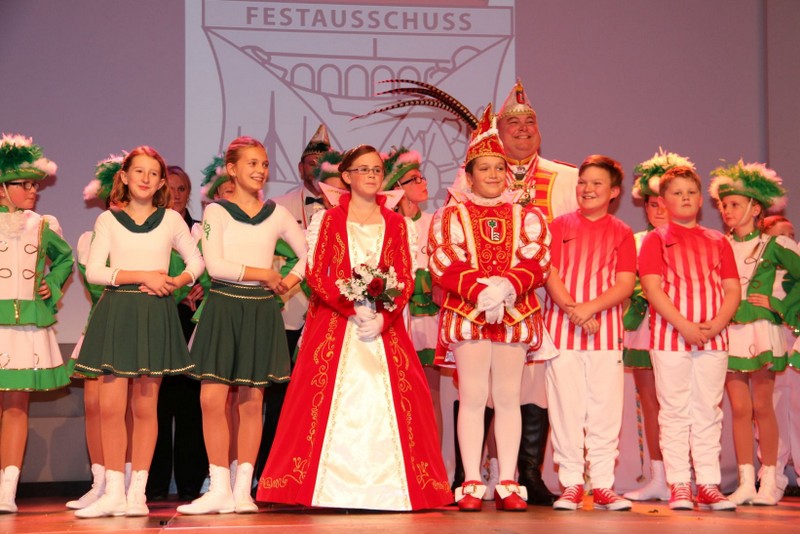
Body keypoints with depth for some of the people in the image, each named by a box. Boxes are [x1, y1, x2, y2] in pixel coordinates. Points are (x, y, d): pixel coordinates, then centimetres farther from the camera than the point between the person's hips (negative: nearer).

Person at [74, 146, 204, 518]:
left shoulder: (171, 220, 8)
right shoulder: (108, 220, 6)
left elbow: (196, 261, 17)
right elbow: (94, 271, -3)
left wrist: (179, 281, -4)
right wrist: (142, 276, -11)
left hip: (155, 315, 0)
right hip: (115, 312, 0)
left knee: (145, 406, 2)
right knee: (111, 405, -6)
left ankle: (137, 492, 7)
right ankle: (114, 492, -2)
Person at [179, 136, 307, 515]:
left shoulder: (276, 214, 9)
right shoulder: (216, 212, 1)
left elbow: (310, 253, 18)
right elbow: (215, 266, -10)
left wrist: (288, 283, 2)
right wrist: (266, 275, -7)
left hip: (260, 312, 2)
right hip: (223, 309, -2)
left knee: (251, 402, 3)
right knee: (212, 398, -8)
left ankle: (243, 490, 7)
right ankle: (219, 489, -3)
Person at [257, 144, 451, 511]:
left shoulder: (397, 224, 12)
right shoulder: (327, 221, 6)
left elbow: (406, 279, 4)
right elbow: (316, 274, -3)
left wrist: (382, 317, -13)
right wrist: (355, 308, -15)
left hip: (384, 326, 2)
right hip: (333, 325, -2)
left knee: (384, 402, -6)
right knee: (333, 401, -8)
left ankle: (383, 484, -3)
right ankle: (330, 485, -6)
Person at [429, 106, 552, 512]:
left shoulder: (527, 216, 12)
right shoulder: (451, 216, 8)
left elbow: (538, 262, 0)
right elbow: (443, 264, -4)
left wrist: (507, 286, -18)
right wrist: (480, 291, -18)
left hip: (516, 314, 2)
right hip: (466, 312, -1)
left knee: (508, 398, 3)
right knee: (472, 398, -3)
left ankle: (508, 483, 6)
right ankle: (471, 484, -1)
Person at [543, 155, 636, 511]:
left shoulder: (621, 233, 8)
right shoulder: (561, 226, 8)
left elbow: (626, 283, -1)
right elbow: (549, 273, -1)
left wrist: (589, 308, -16)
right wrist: (572, 310, -17)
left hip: (606, 329, 0)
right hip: (561, 327, 0)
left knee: (606, 408, 1)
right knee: (566, 408, 0)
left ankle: (603, 485, 6)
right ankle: (571, 485, 5)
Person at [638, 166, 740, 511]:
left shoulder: (717, 241, 13)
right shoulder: (656, 239, 3)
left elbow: (732, 289, 7)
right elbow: (652, 287, -8)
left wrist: (716, 323, -11)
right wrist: (684, 325, -18)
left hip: (713, 337, 3)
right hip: (670, 336, -3)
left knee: (709, 411, 5)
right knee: (675, 411, -1)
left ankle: (708, 486, 8)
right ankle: (679, 486, 2)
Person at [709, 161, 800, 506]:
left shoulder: (772, 245, 1)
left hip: (760, 331, -3)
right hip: (728, 332, 3)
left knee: (761, 406, -2)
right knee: (740, 409, 1)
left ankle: (768, 482, 4)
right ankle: (746, 483, 3)